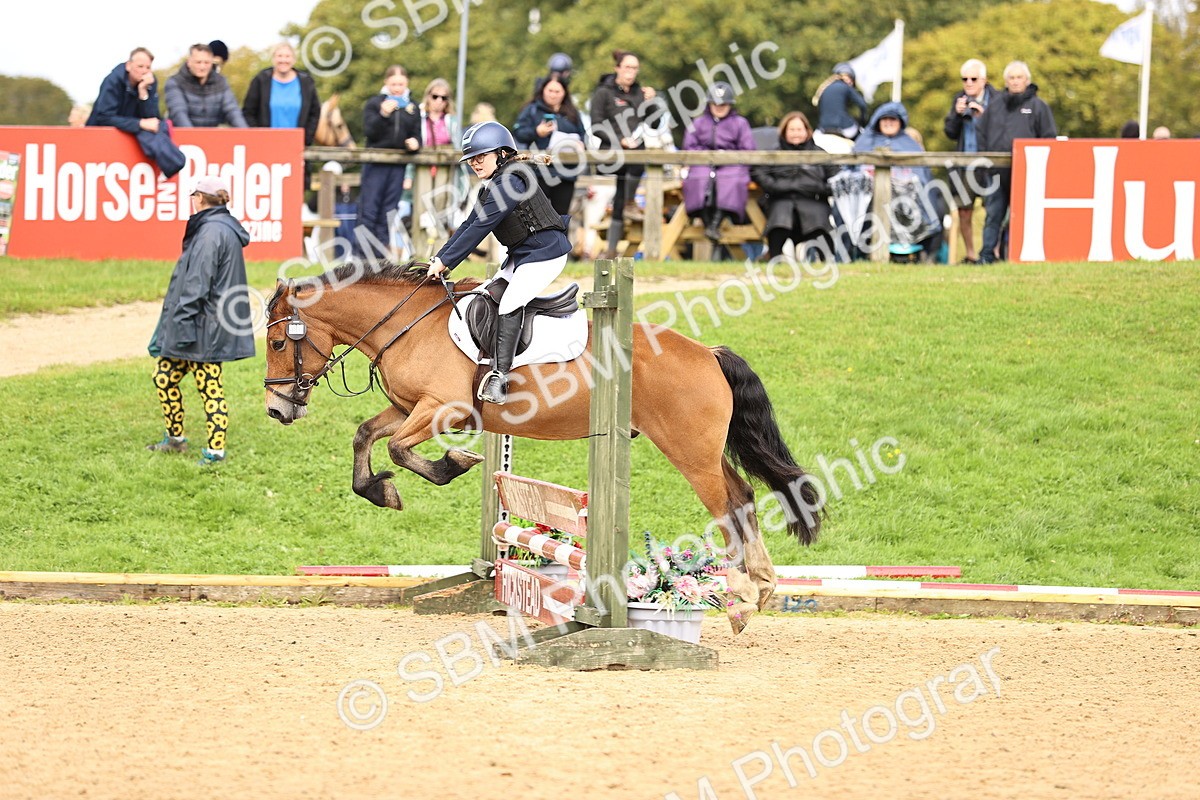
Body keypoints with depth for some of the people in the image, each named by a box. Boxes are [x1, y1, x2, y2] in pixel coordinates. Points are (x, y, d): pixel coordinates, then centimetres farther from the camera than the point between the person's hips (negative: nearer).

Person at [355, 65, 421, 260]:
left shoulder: (412, 107, 13)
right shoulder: (374, 103, 2)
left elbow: (416, 134, 15)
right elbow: (370, 132, -8)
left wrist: (415, 143, -8)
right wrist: (383, 114, -23)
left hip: (399, 165, 3)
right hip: (376, 162, -3)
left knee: (389, 211, 5)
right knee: (369, 209, -6)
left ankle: (382, 254, 9)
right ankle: (361, 253, -4)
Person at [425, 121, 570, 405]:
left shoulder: (510, 183, -20)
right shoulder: (490, 187, 12)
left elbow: (480, 228, -22)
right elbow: (469, 226, 14)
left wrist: (446, 262, -19)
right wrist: (438, 258, 4)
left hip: (546, 252, -11)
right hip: (520, 254, 11)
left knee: (510, 303, -24)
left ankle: (499, 378, -29)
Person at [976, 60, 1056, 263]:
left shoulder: (1038, 106, 5)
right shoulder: (995, 107, 15)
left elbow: (1048, 139, 1)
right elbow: (982, 137, 17)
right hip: (998, 172, 3)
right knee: (994, 214, 0)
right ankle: (987, 253, 0)